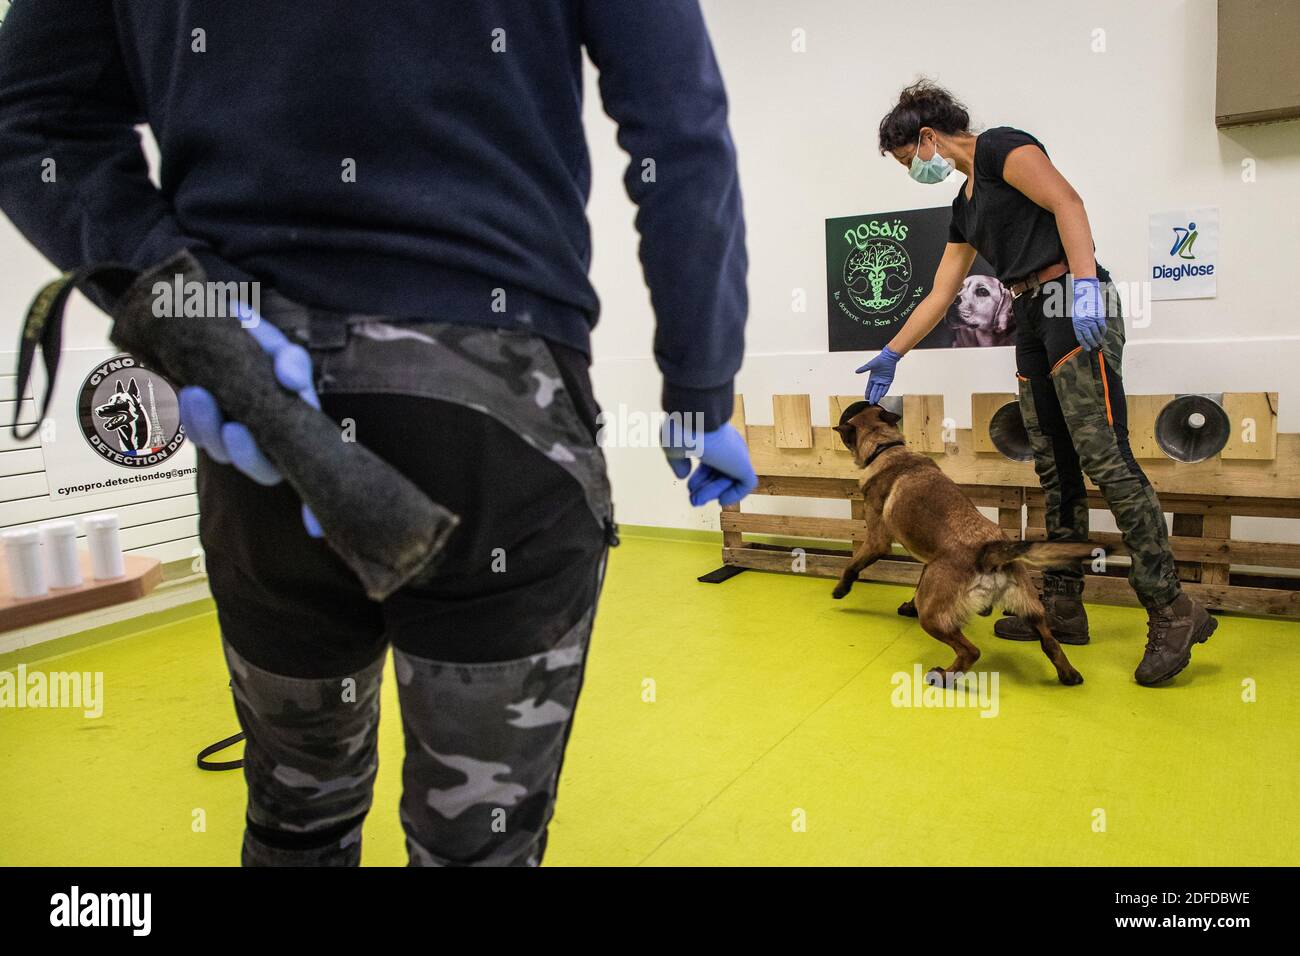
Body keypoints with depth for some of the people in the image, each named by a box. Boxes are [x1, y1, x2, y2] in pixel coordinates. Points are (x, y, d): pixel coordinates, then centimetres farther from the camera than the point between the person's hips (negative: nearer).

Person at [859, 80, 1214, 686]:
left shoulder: (999, 147, 0)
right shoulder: (965, 205, 24)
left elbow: (1066, 203, -13)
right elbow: (941, 294, 28)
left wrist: (1084, 282, -25)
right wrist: (891, 354, 30)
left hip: (1074, 308, -9)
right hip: (1032, 322, 9)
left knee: (1104, 457, -14)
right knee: (1055, 470, 6)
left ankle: (1171, 610, -10)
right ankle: (1063, 605, 11)